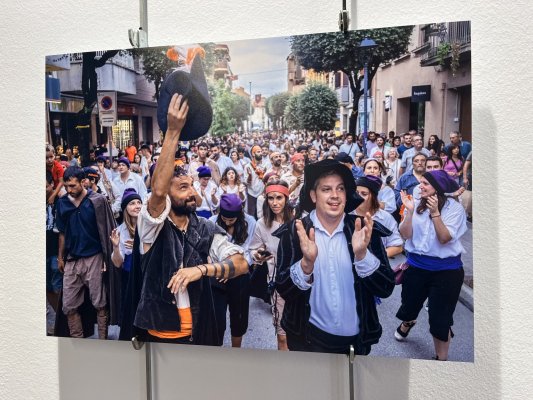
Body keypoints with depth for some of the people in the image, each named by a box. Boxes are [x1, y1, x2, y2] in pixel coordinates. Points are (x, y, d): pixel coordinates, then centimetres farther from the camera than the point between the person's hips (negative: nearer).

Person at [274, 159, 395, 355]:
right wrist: (307, 262, -32)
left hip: (355, 339, 2)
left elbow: (385, 289, -11)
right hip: (308, 337, -1)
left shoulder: (365, 230, -7)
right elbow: (284, 291, -14)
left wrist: (361, 254, -28)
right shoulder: (294, 232, -10)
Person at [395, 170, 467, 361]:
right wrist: (410, 211, -21)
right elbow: (405, 235, -10)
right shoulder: (416, 204, -6)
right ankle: (407, 323, 59)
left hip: (446, 270, -3)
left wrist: (435, 212, -27)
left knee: (440, 318, 2)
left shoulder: (454, 208, -12)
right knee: (409, 304, 23)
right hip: (416, 266, 3)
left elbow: (444, 238, -19)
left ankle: (441, 357, 23)